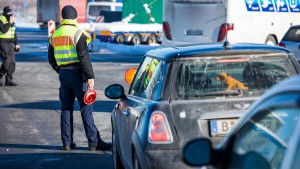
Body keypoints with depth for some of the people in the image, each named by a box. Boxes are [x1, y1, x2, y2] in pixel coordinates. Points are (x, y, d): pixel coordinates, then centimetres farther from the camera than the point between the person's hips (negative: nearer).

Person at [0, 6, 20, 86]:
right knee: (6, 61, -16)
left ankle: (9, 80, 8)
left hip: (10, 43, 7)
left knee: (12, 62, 2)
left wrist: (16, 43, 17)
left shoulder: (12, 21, 13)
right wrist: (10, 23, -20)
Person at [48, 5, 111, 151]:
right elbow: (84, 57, -16)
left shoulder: (54, 35, 11)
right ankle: (94, 142, -5)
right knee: (86, 108, -4)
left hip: (63, 74, 6)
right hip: (76, 73, -6)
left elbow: (51, 59, 16)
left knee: (66, 108, 11)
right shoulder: (77, 33, -10)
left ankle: (67, 142, 13)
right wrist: (90, 77, -15)